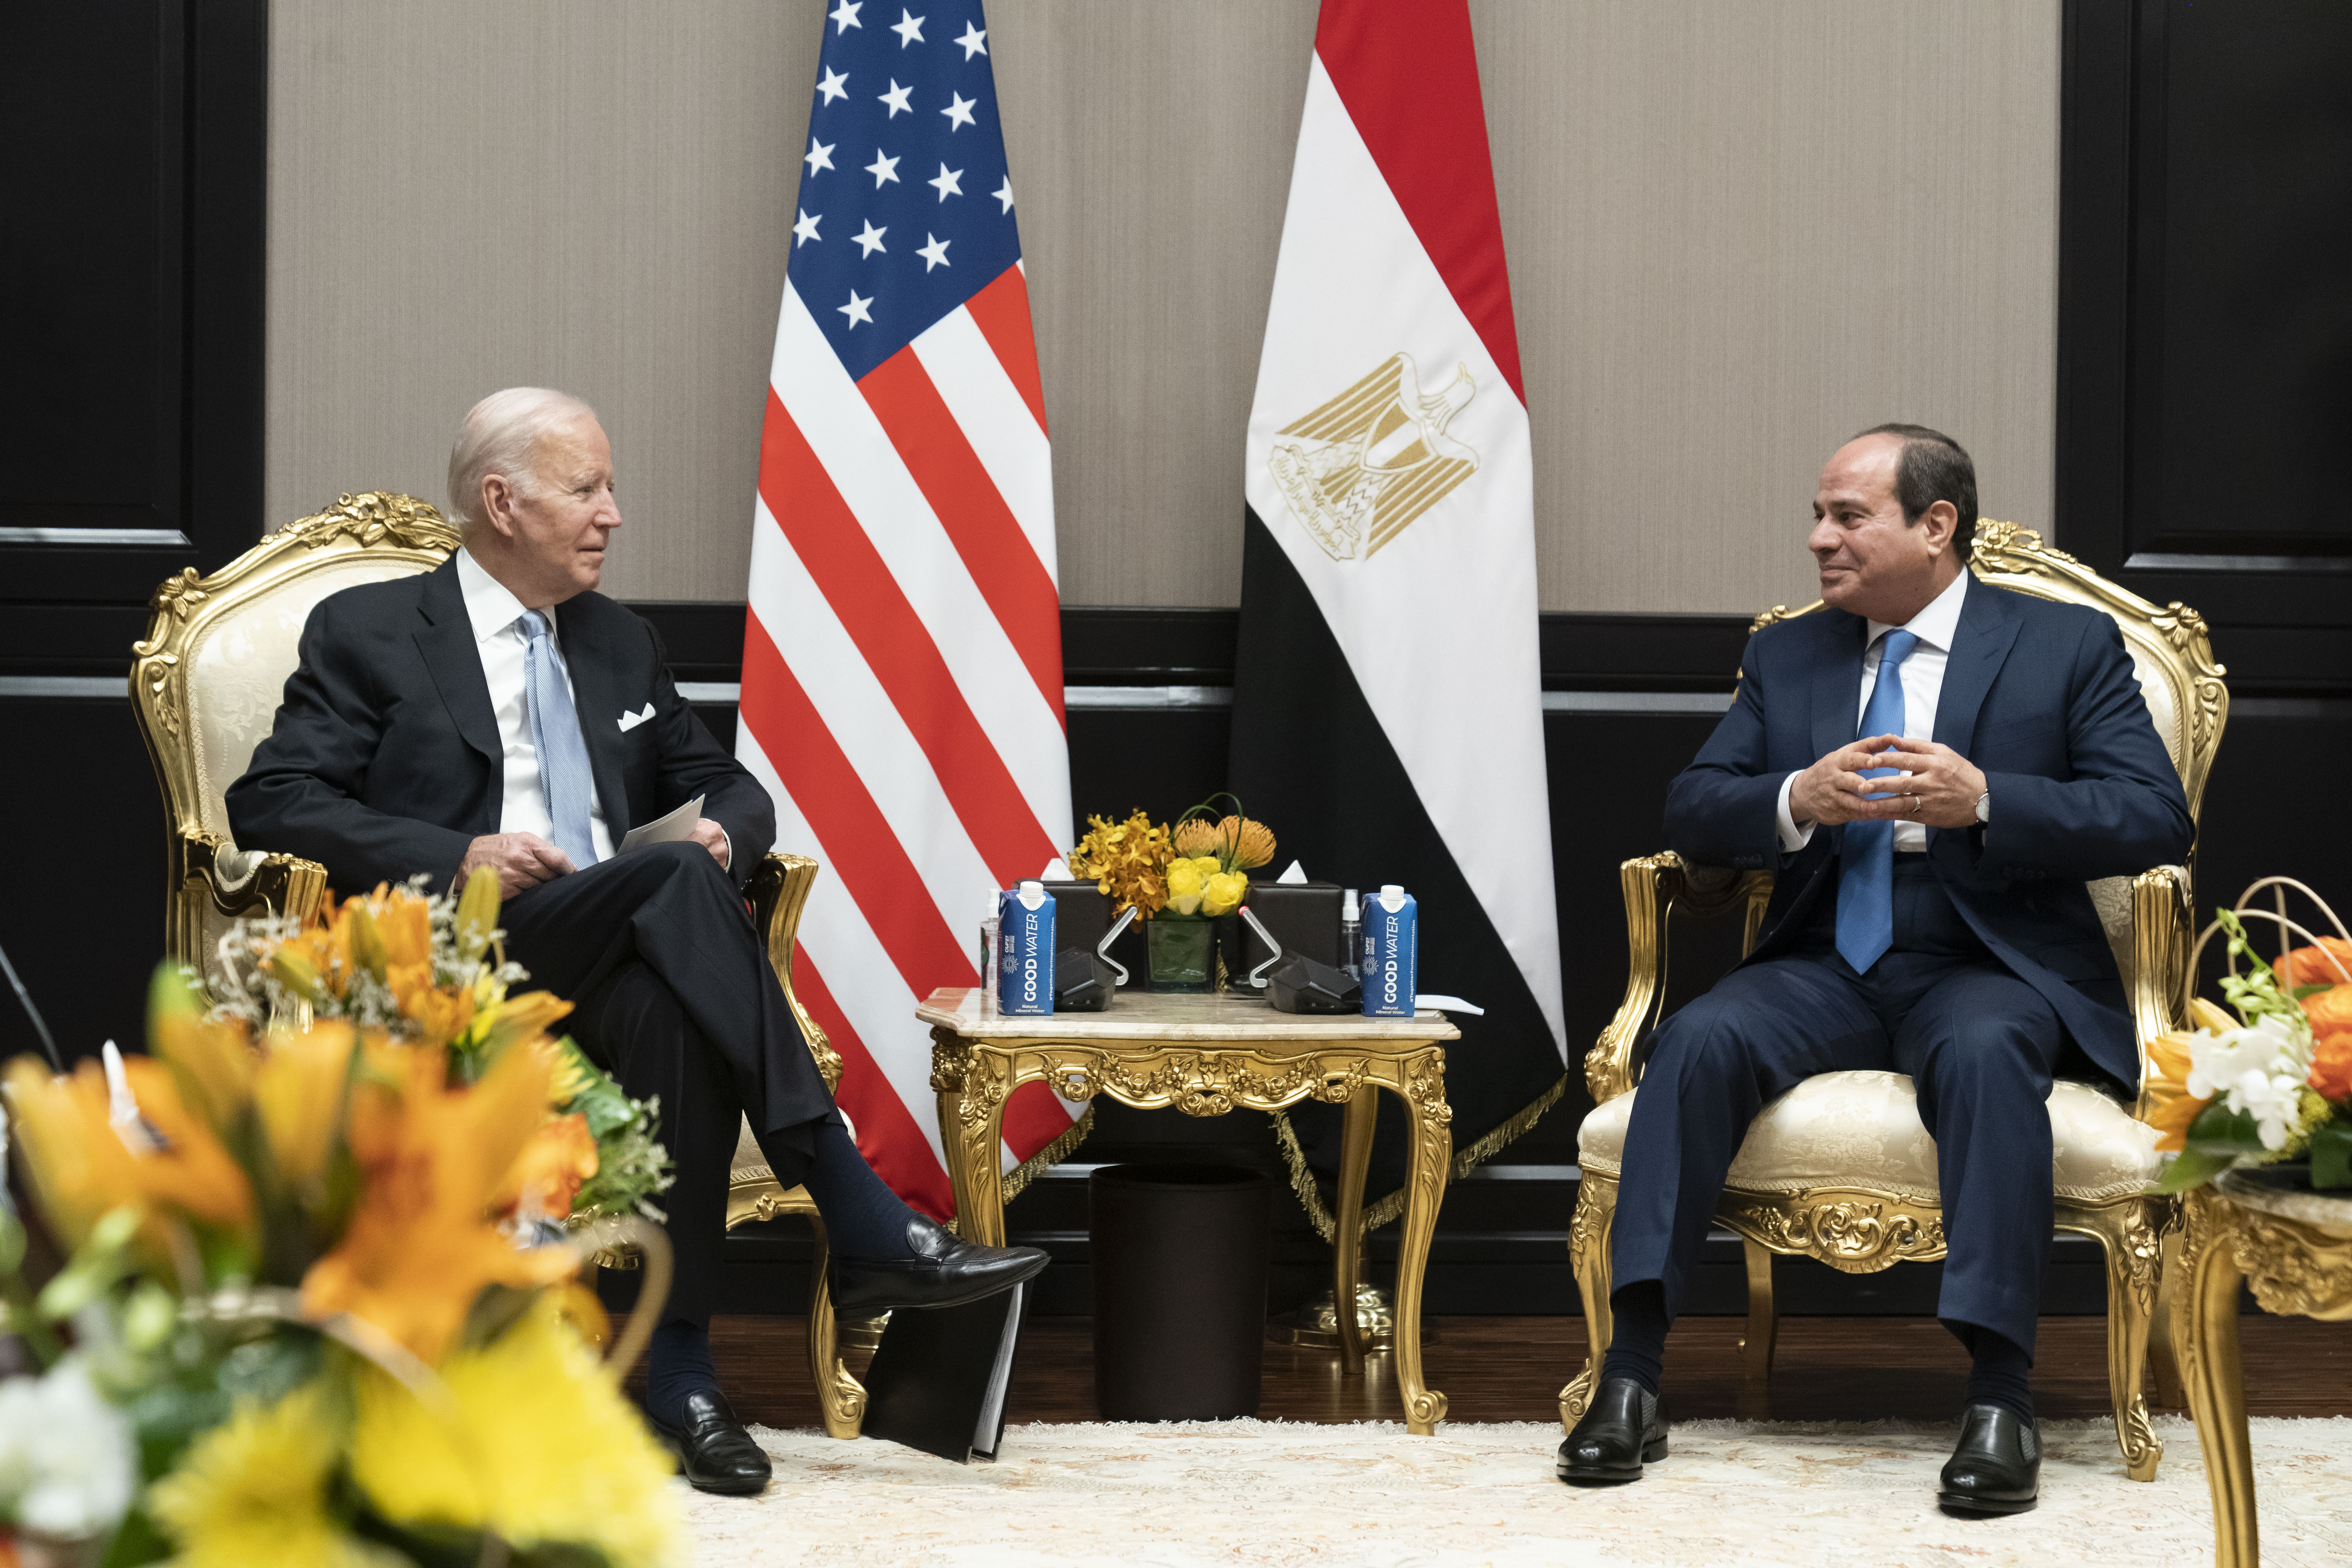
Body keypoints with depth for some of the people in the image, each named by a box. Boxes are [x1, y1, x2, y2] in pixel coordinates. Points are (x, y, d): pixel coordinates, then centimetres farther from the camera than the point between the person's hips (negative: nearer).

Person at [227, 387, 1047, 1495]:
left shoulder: (620, 646, 26)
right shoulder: (370, 634, 9)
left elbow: (730, 786, 31)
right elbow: (271, 801, -2)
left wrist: (724, 831, 3)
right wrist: (460, 856, -15)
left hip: (614, 961, 5)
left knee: (670, 1012, -36)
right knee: (679, 884, -34)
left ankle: (678, 1368, -40)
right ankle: (868, 1234, -39)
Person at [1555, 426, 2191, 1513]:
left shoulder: (2069, 646, 5)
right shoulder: (1785, 657, 17)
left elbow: (2155, 817, -6)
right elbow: (1691, 813, 10)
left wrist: (1982, 801, -20)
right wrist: (1797, 800, -13)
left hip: (1984, 965, -3)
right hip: (1823, 967, 3)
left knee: (1985, 1052, -38)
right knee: (1699, 1041, -27)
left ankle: (2000, 1399, -38)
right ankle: (1632, 1377, -29)